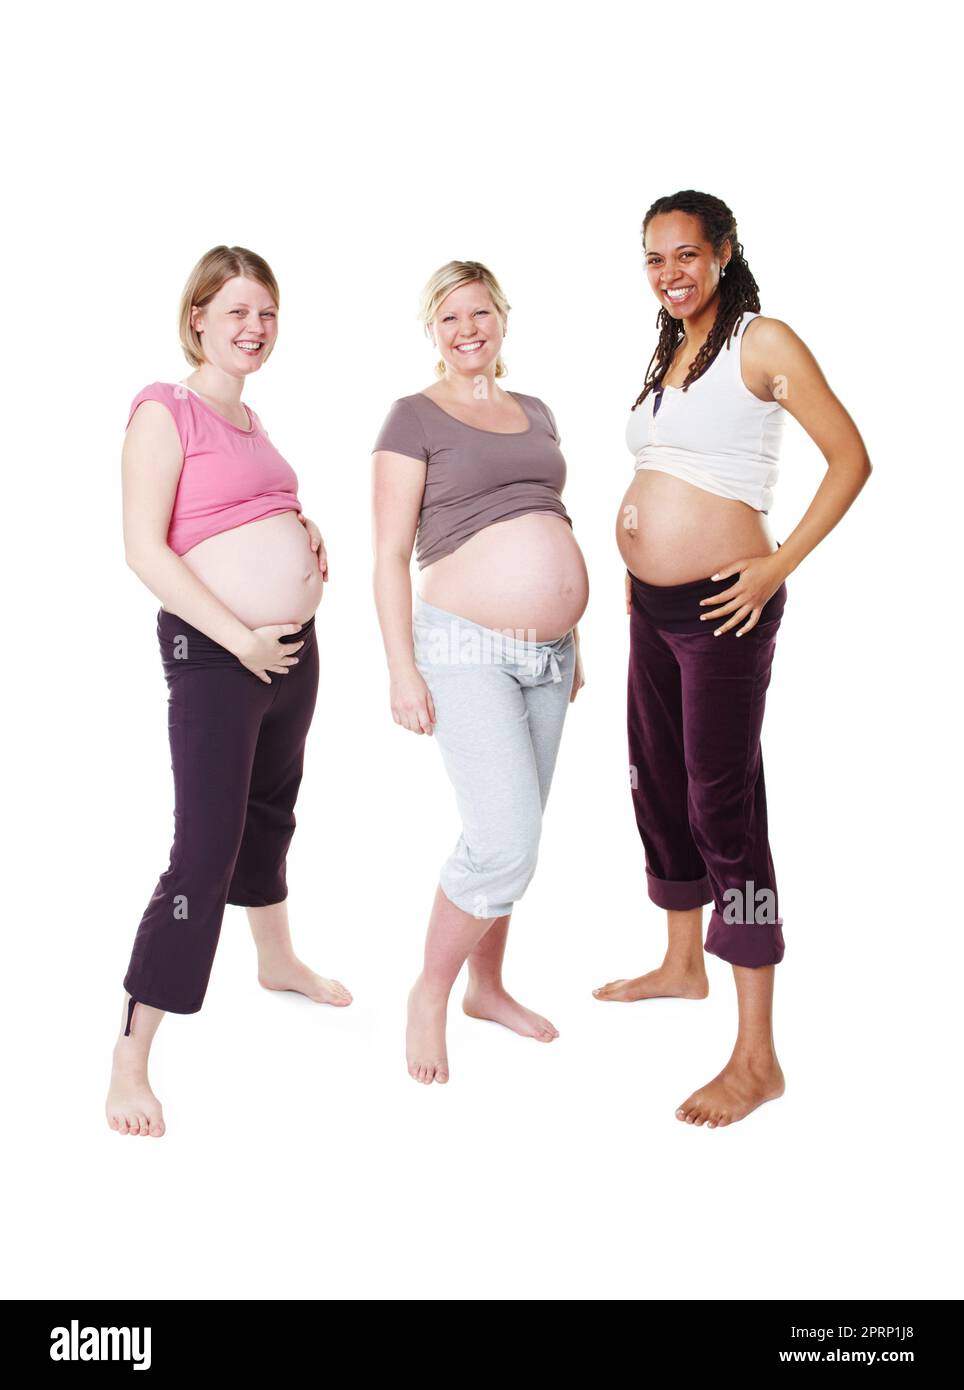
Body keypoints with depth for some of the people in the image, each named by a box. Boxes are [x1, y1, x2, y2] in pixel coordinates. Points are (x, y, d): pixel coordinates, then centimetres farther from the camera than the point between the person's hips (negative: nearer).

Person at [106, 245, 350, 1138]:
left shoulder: (248, 418, 14)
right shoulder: (166, 409, -9)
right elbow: (144, 548, -17)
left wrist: (306, 538, 6)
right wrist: (239, 638, -21)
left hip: (293, 645, 8)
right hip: (214, 652, -8)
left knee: (270, 813, 24)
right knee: (204, 853, -11)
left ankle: (277, 962, 46)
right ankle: (130, 1064, 0)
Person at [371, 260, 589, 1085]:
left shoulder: (535, 413, 16)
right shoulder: (415, 418, -2)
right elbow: (390, 553, -7)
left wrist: (572, 642, 19)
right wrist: (403, 670, -12)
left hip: (546, 653, 6)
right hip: (468, 649, -6)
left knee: (515, 835, 12)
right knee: (506, 842, -14)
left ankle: (488, 988, 30)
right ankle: (429, 994, 9)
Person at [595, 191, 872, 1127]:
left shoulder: (763, 343, -7)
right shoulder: (668, 355, 15)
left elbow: (851, 459, -10)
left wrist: (778, 566, -16)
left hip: (721, 608, -8)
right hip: (652, 606, 8)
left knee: (722, 805, -9)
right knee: (657, 781, 17)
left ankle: (756, 1057, -3)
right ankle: (682, 964, 38)